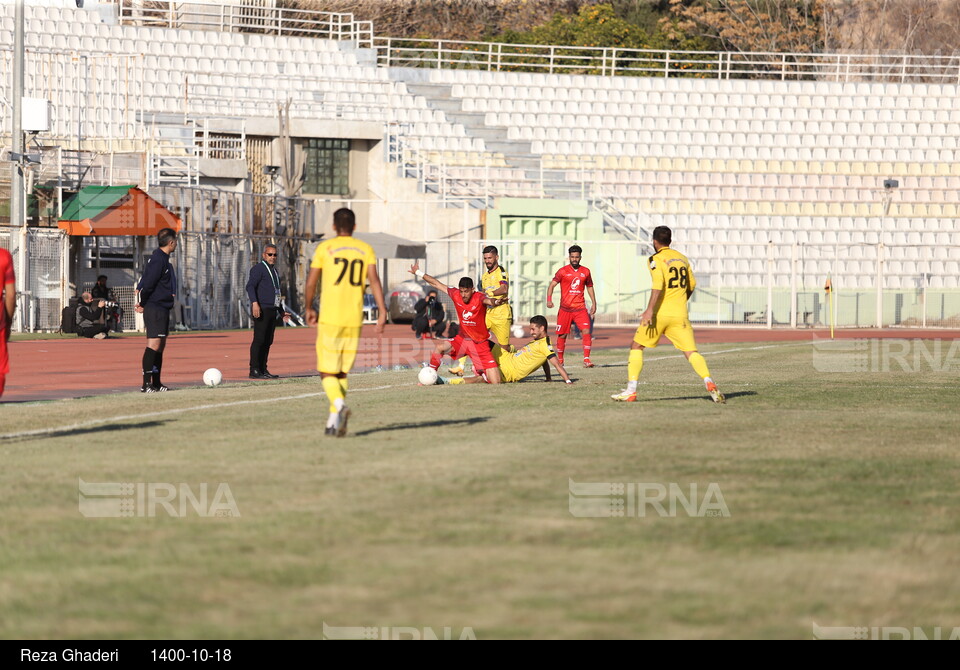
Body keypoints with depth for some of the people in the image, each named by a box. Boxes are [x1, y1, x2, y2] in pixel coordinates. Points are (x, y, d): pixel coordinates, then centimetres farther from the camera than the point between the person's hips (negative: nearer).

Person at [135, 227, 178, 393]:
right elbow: (148, 284, -19)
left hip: (162, 309, 10)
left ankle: (156, 383, 18)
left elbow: (145, 282, 20)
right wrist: (143, 303, -6)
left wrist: (142, 302, 9)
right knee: (154, 344, -14)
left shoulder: (162, 259, 16)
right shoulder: (158, 260, -16)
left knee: (160, 345, 13)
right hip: (155, 309, -10)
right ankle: (146, 384, -18)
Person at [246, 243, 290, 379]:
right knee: (259, 340, -12)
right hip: (261, 310, -9)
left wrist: (281, 312, 28)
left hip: (272, 311, 9)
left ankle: (263, 369, 9)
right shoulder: (258, 269, -3)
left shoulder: (274, 271, 24)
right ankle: (254, 370, -14)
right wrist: (254, 303, -29)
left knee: (268, 341, 7)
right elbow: (250, 286, -15)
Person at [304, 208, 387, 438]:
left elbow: (311, 283, 4)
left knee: (327, 372, 0)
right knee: (342, 372, 15)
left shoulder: (324, 248, 2)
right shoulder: (365, 250, 8)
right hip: (354, 320, 3)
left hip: (329, 319, -3)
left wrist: (309, 309, 19)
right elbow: (374, 279, -4)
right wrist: (382, 310, -9)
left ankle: (339, 404, -27)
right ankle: (333, 422, 12)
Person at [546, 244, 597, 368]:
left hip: (580, 308, 1)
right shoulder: (563, 271, -1)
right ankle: (560, 359, 21)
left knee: (587, 331, -15)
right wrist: (549, 299, -22)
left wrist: (594, 303, 14)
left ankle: (586, 360, -15)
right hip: (565, 309, -1)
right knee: (562, 335, 4)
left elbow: (589, 287, 20)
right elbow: (552, 285, -7)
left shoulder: (586, 272, 8)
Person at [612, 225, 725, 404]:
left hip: (659, 313, -4)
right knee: (691, 352, -2)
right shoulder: (682, 258, 13)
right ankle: (709, 384, -25)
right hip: (680, 314, 4)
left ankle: (631, 391, 7)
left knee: (637, 347, 12)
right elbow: (692, 285, 22)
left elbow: (658, 285, -19)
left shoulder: (656, 260, -5)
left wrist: (650, 310, -22)